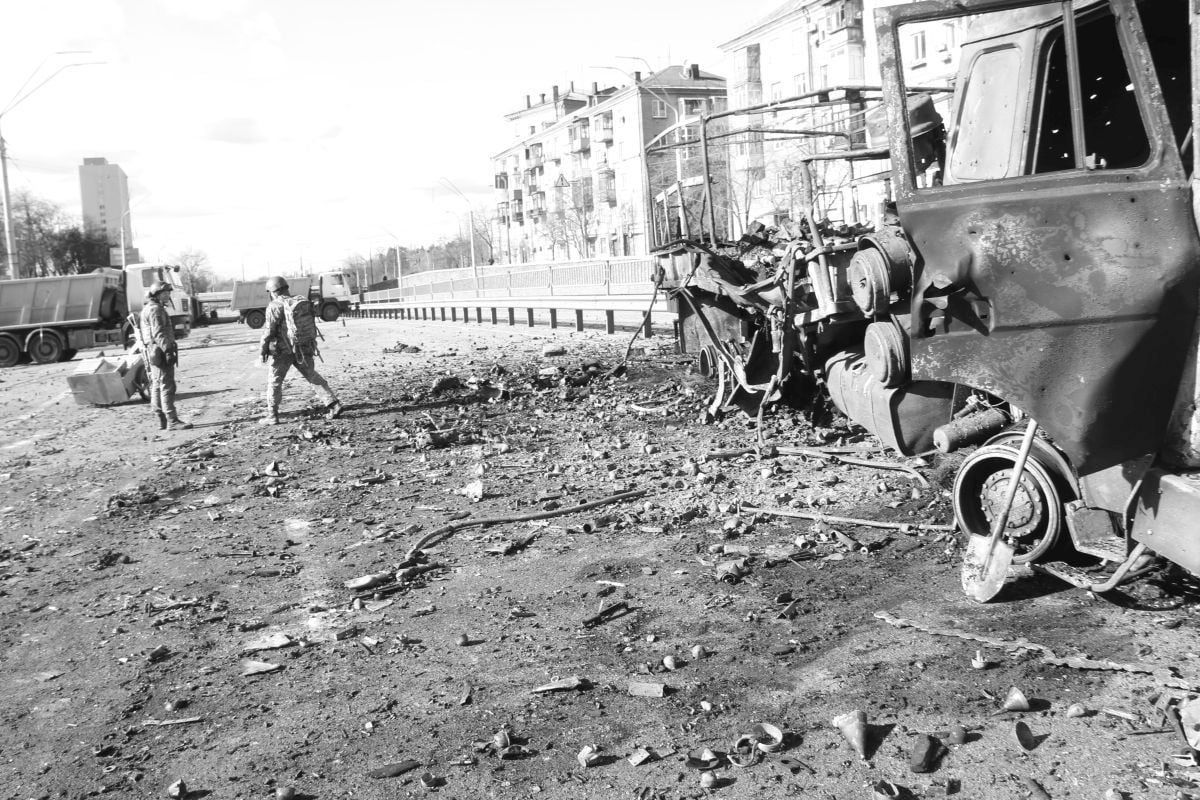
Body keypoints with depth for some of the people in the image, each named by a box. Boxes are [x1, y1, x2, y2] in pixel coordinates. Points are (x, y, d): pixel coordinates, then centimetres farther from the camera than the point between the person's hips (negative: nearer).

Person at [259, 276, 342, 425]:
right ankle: (333, 404, 7)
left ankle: (272, 416, 9)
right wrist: (312, 346, 22)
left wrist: (263, 351, -5)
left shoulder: (275, 306, -11)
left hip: (284, 351, -5)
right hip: (304, 350, 6)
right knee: (313, 376, 16)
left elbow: (268, 331, -13)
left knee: (274, 382, 7)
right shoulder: (303, 302, 7)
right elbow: (312, 326, 13)